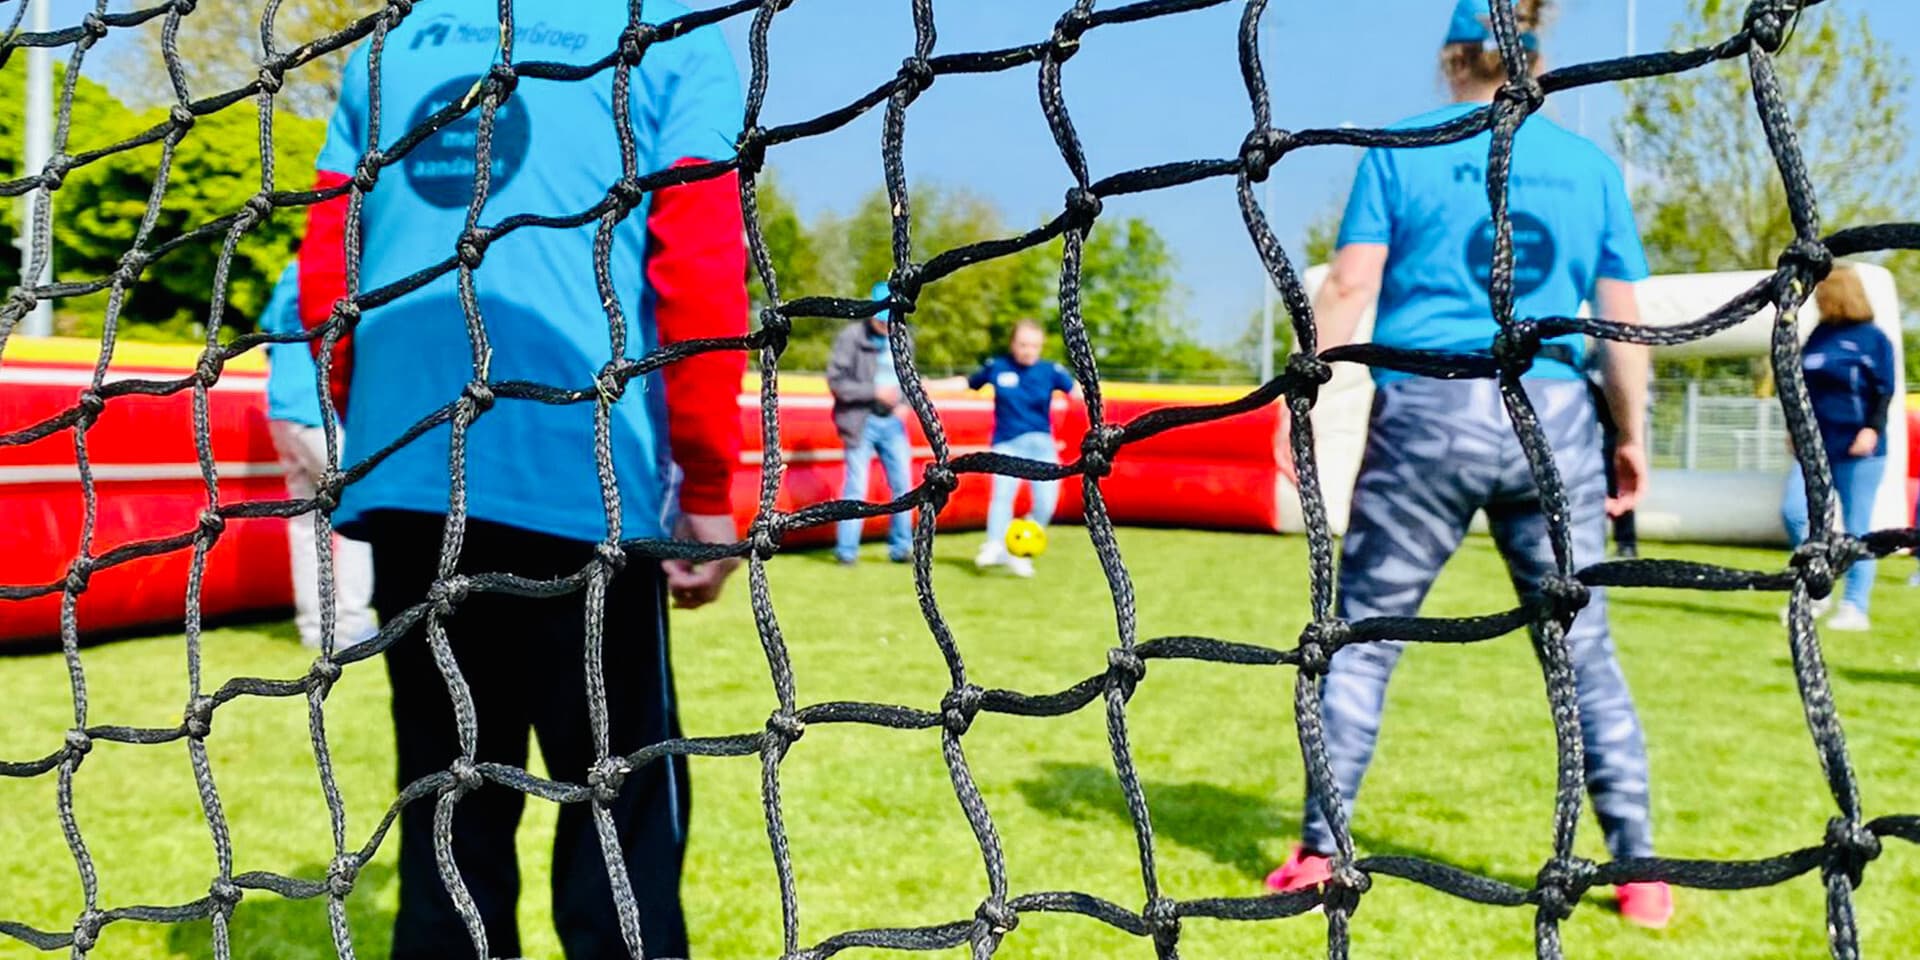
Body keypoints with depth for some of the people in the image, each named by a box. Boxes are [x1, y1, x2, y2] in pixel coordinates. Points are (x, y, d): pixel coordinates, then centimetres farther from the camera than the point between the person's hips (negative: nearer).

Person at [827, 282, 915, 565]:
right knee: (856, 488, -3)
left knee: (903, 484, 5)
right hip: (861, 422, -5)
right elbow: (836, 381, -12)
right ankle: (846, 551, 7)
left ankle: (901, 548, 15)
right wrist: (874, 392, -18)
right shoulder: (851, 337, -10)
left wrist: (904, 402, -2)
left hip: (892, 422, 5)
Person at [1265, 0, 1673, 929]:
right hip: (1555, 419, 2)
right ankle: (1639, 872, 11)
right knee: (1585, 651, 10)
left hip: (1427, 411, -2)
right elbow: (1623, 319, 11)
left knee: (1362, 637, 8)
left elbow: (1349, 286, -4)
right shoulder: (1591, 164, 10)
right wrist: (1631, 438, 18)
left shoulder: (1402, 149, 4)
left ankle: (1318, 852, 9)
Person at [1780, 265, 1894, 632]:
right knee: (1793, 511, -8)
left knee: (1856, 530, 0)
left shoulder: (1872, 338, -3)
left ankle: (1855, 608, 5)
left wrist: (1872, 428, -18)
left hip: (1856, 451, -5)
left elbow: (1884, 392, -6)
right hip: (1816, 446, 5)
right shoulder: (1820, 336, 12)